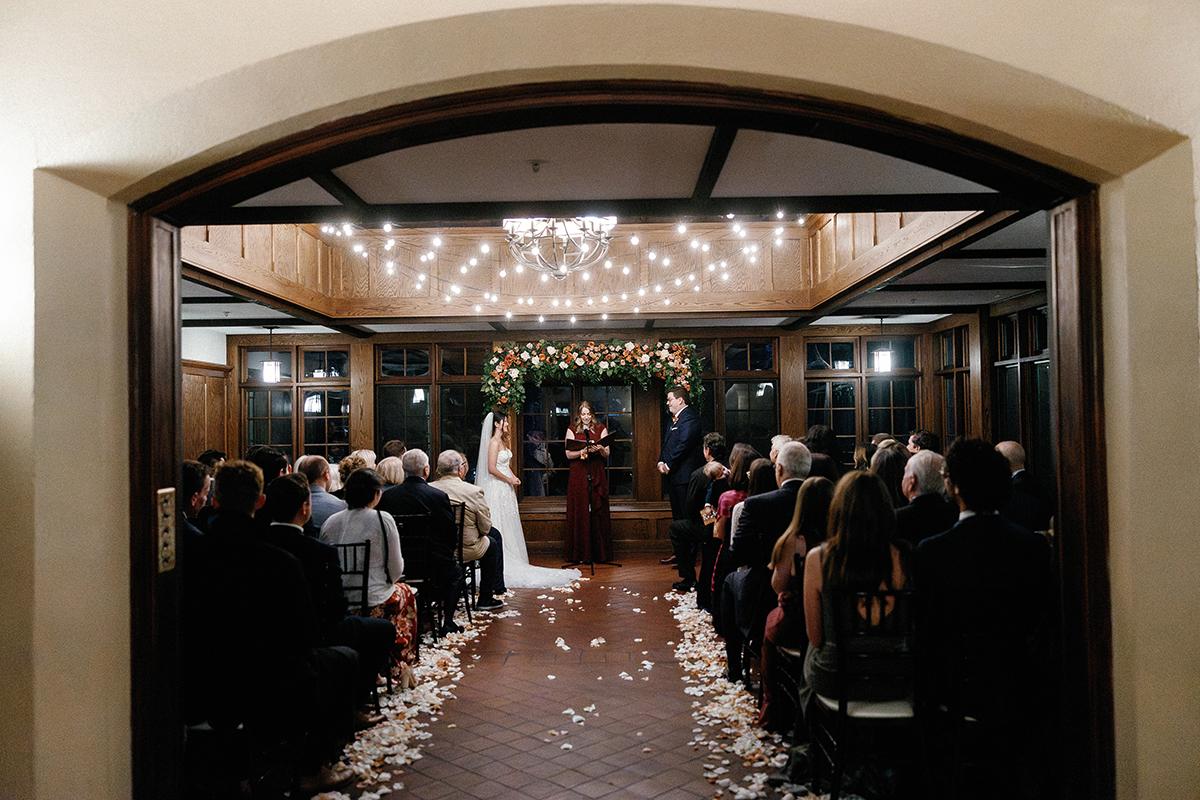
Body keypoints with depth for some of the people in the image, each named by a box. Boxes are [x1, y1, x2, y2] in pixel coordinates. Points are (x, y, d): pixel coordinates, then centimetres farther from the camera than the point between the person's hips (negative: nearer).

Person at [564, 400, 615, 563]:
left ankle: (601, 553, 5)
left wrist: (599, 449, -16)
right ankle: (580, 554, 2)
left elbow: (607, 454, 5)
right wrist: (583, 451, -16)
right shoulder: (572, 430, 8)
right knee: (579, 512, -2)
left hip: (597, 475, 1)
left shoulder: (601, 429, 9)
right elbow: (568, 454, 2)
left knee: (598, 511, 0)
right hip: (578, 475, 0)